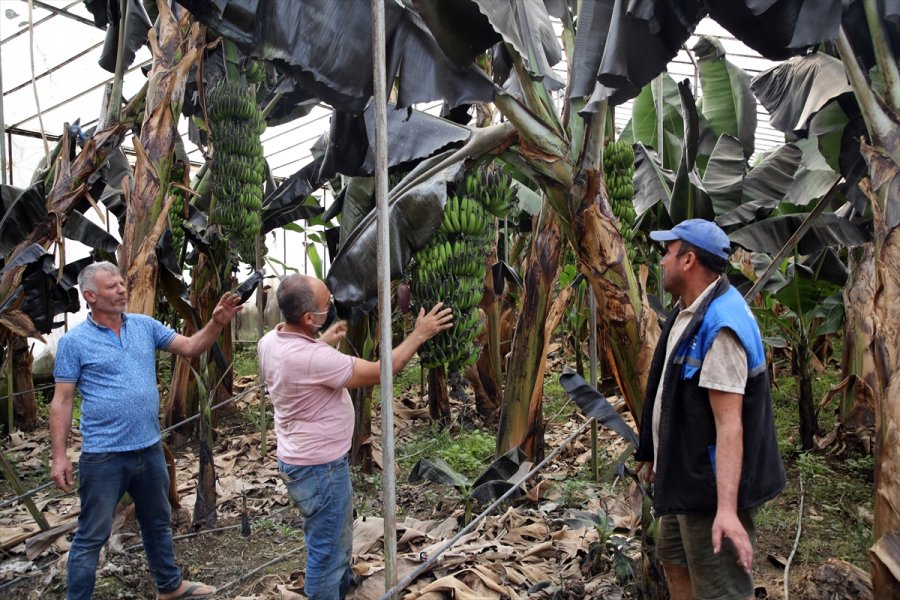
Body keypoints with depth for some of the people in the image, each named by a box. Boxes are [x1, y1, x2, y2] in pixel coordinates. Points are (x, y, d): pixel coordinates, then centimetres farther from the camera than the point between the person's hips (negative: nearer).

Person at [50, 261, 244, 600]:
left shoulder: (145, 326, 3)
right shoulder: (74, 341, -9)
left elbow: (190, 347, 3)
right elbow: (61, 401, -8)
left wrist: (217, 323, -15)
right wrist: (59, 456, -11)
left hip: (150, 449, 5)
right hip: (104, 456, -5)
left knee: (158, 523, 22)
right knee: (91, 537, 7)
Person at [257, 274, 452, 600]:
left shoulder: (270, 341, -5)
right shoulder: (312, 358, -33)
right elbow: (379, 372, -25)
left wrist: (324, 341, 24)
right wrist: (419, 334, -14)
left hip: (303, 460, 10)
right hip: (319, 468, -10)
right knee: (326, 550, 9)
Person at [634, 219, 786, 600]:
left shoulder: (720, 325, -25)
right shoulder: (688, 312, 8)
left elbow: (729, 424, -30)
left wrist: (726, 508, -35)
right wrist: (656, 455, 24)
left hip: (710, 484, -10)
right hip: (684, 476, 11)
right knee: (675, 561, 24)